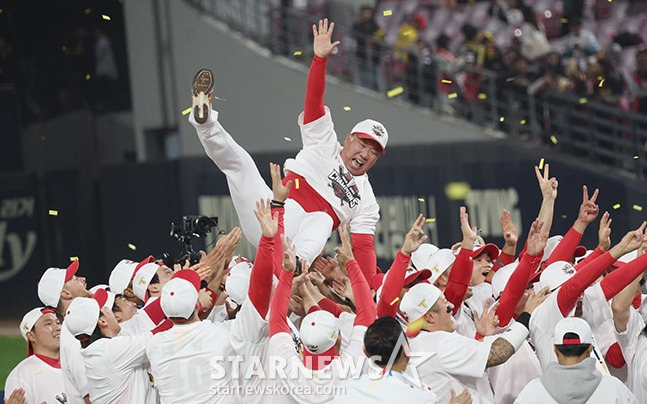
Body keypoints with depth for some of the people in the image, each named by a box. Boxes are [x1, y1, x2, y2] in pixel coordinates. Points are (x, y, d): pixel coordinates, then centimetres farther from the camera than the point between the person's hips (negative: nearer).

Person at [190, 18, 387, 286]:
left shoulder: (366, 202, 20)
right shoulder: (325, 147, 20)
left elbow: (364, 250, 10)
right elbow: (313, 102, 7)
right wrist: (320, 59, -7)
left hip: (294, 239, -2)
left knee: (322, 219, -35)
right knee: (238, 161, -14)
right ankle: (204, 119, -42)